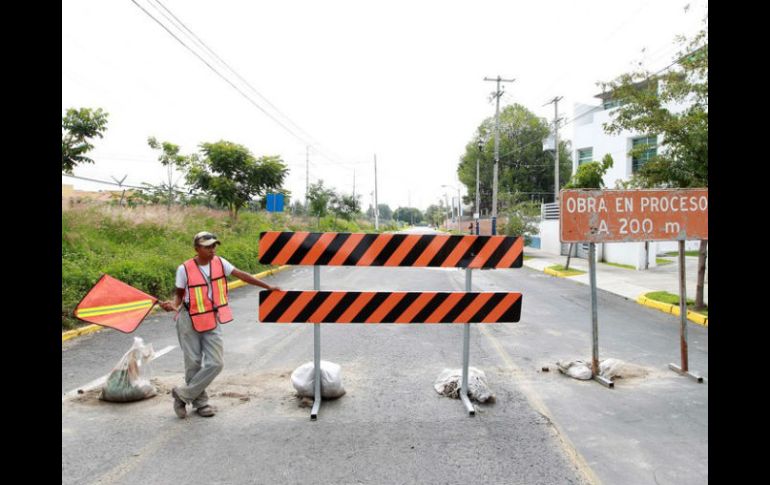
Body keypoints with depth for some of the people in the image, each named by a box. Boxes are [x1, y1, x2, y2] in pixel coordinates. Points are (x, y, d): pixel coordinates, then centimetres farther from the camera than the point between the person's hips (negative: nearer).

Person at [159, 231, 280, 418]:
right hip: (189, 320, -3)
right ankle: (200, 402, 26)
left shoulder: (220, 262, -4)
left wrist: (268, 287, -6)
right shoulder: (184, 269, -12)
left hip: (212, 321, 3)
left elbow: (241, 275, -5)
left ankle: (183, 394, 16)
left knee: (215, 363, -1)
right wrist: (174, 305, -22)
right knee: (193, 363, 6)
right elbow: (179, 293, 0)